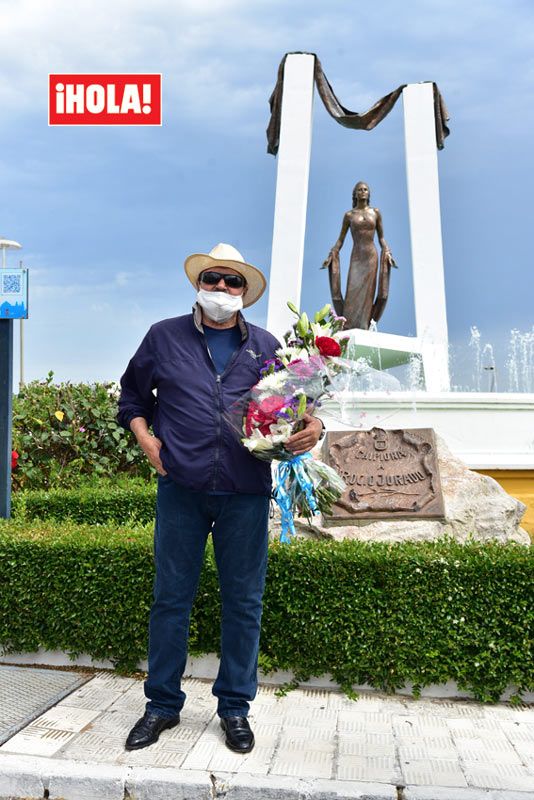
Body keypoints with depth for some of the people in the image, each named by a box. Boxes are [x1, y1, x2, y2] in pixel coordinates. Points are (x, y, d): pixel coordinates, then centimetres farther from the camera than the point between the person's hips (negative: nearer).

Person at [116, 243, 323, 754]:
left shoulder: (265, 346, 11)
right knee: (170, 598, 7)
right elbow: (132, 395, 19)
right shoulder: (165, 337, 9)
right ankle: (162, 705, 25)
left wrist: (312, 429, -6)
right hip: (181, 487, 0)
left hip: (246, 492, 1)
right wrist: (145, 438, 3)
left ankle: (235, 708, 25)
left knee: (243, 602, 7)